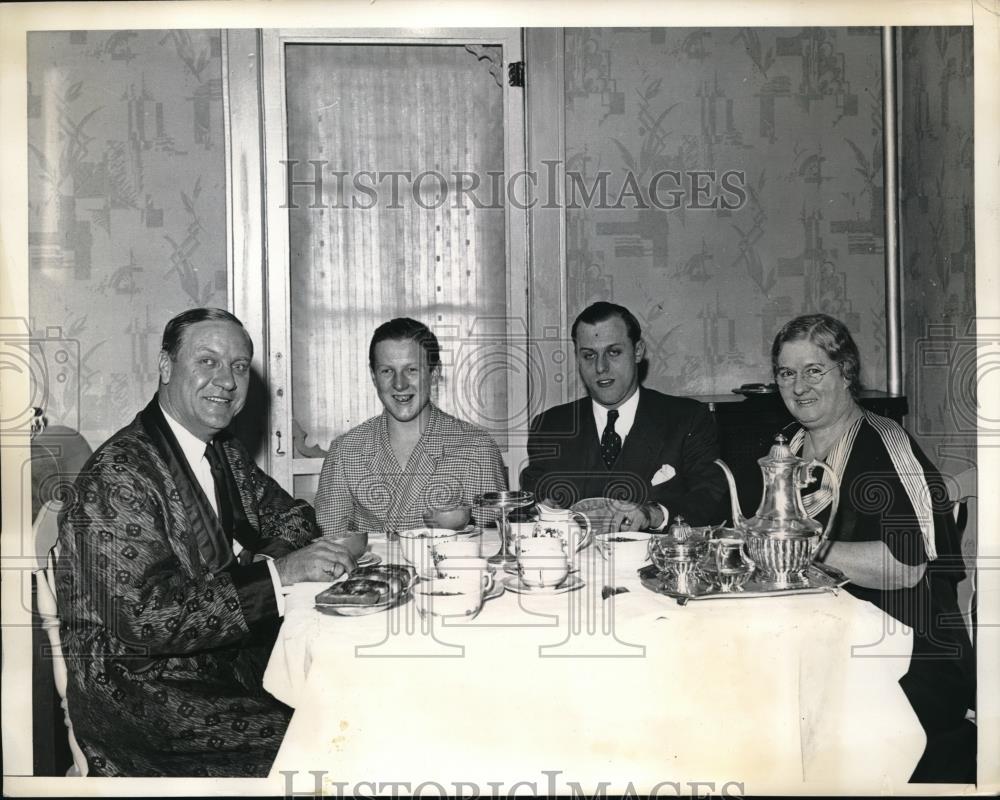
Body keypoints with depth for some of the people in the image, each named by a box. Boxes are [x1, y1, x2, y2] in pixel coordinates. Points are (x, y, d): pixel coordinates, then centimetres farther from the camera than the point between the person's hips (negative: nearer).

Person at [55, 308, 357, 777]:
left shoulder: (225, 452, 7)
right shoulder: (118, 477, -20)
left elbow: (288, 515, 15)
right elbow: (144, 618, -26)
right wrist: (278, 572, -28)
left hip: (226, 649, 8)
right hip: (142, 687, -7)